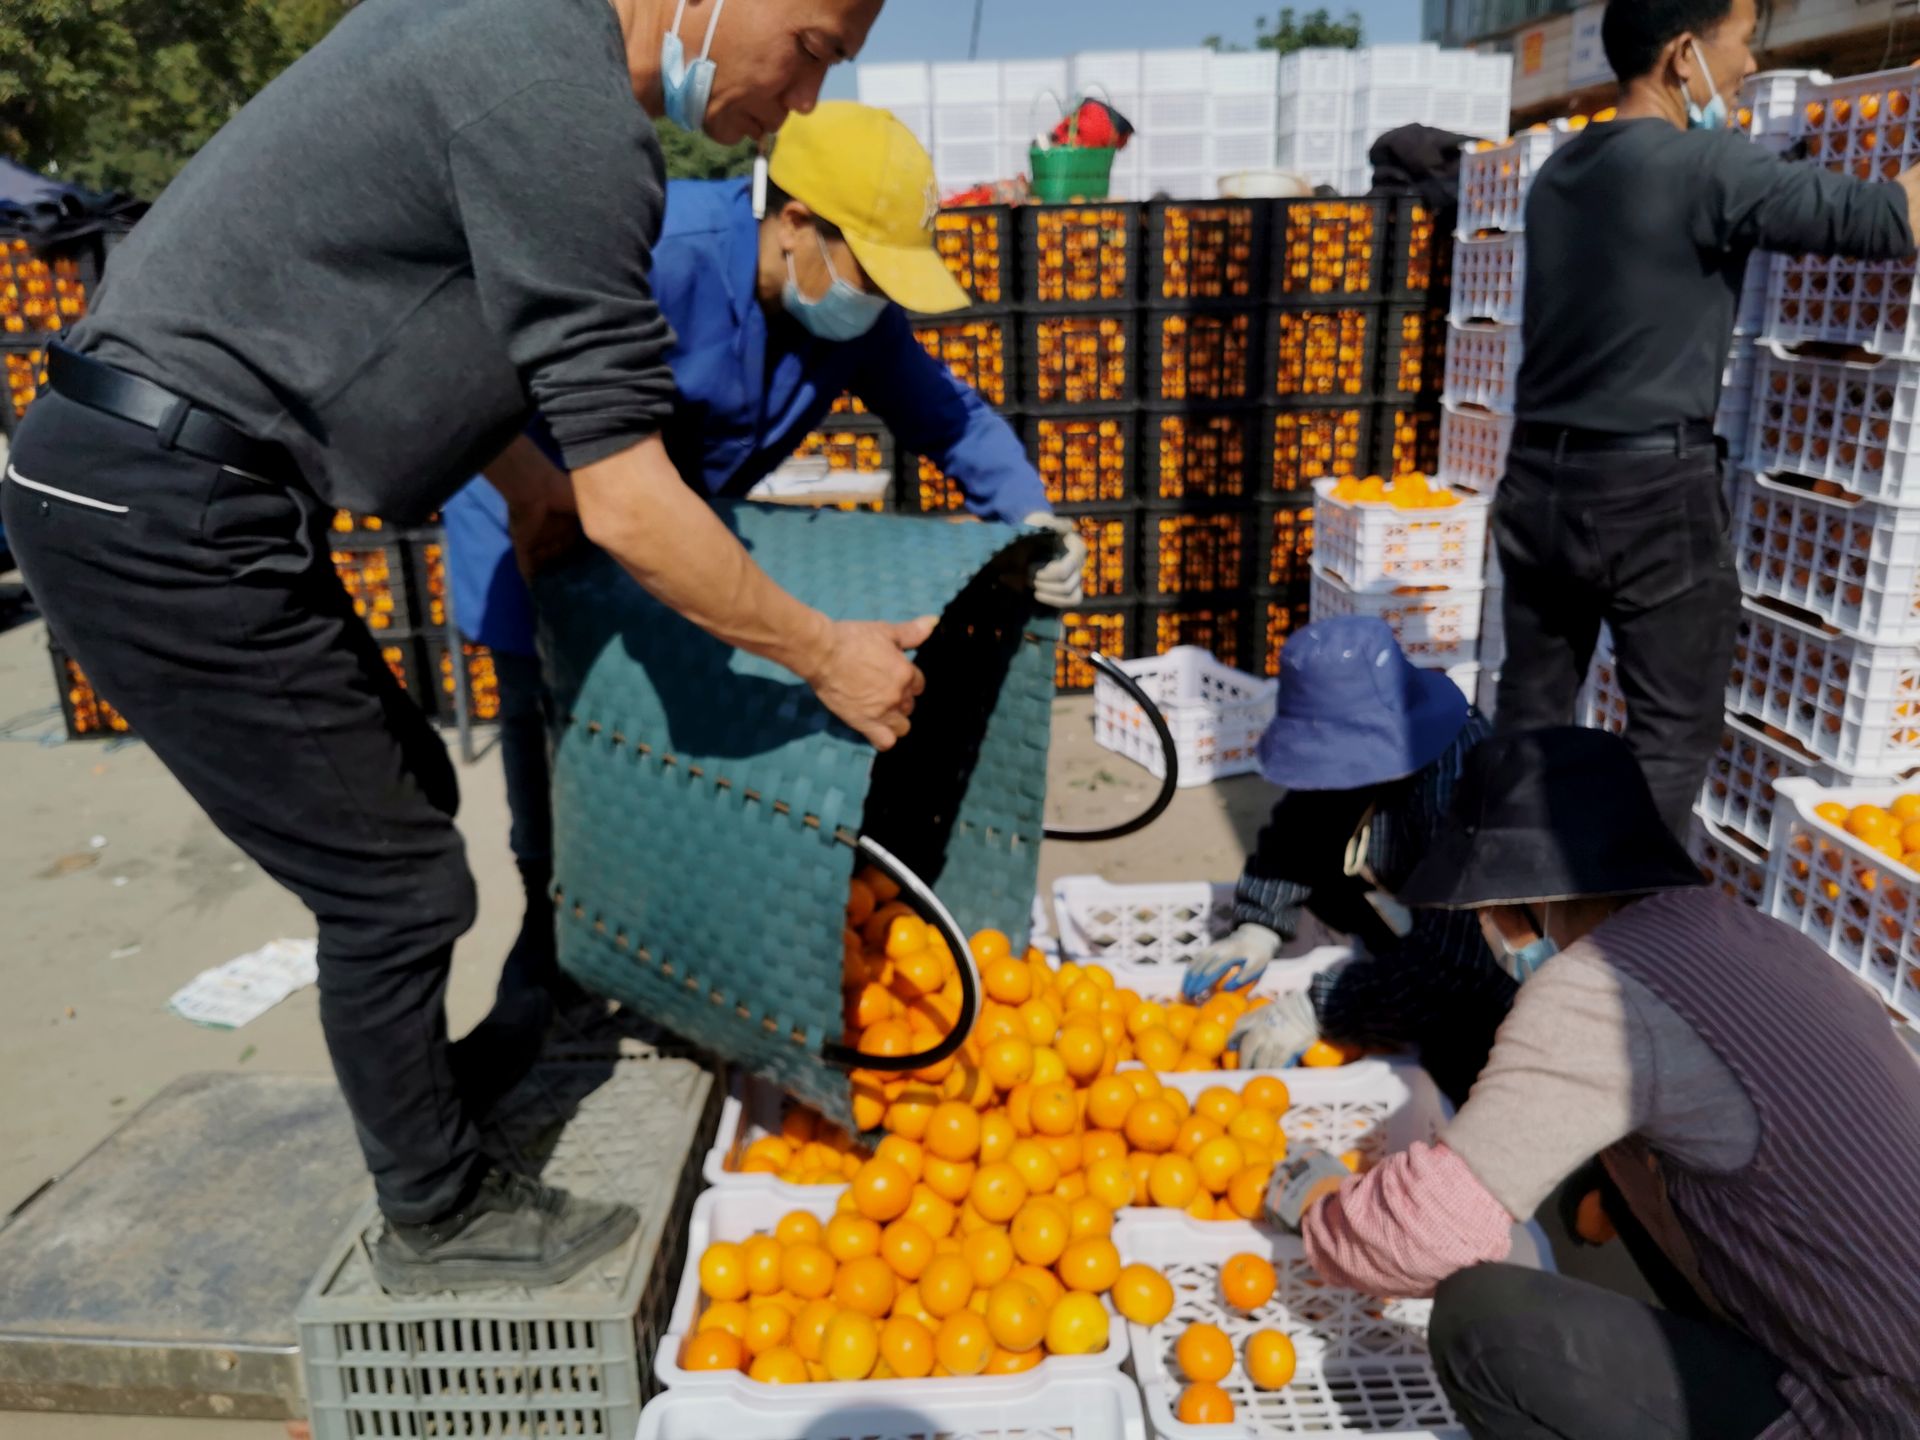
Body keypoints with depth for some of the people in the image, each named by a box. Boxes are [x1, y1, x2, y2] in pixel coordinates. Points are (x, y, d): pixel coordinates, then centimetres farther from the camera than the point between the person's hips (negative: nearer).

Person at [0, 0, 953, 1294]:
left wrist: (531, 482, 23)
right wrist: (829, 657, -10)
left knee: (407, 792, 20)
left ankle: (428, 1081, 41)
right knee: (396, 883, 1)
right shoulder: (567, 107, -21)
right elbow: (628, 512, -22)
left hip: (136, 480, 10)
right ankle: (438, 1217, 23)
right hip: (165, 520, -10)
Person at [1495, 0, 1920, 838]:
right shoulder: (1703, 164, -11)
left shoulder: (1560, 171, 12)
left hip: (1538, 478, 7)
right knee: (1672, 734, 4)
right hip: (1651, 489, -7)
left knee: (1526, 716, 14)